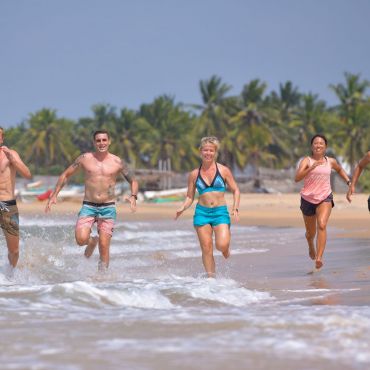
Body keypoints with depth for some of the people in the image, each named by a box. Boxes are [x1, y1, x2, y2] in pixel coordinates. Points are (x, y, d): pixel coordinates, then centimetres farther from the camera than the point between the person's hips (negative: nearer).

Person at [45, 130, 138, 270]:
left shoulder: (117, 162, 3)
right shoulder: (85, 159, 3)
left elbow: (133, 181, 12)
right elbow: (65, 175, 13)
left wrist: (133, 196, -9)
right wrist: (54, 195, 6)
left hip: (108, 207, 0)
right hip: (88, 206, 0)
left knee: (104, 246, -7)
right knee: (81, 239, -19)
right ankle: (92, 241, 17)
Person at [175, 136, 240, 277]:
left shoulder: (223, 170, 3)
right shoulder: (194, 174, 6)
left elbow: (235, 190, 7)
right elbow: (190, 197, 11)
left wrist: (235, 208, -7)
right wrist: (182, 208, -8)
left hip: (220, 212, -2)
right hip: (202, 212, 2)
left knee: (222, 245, -19)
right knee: (207, 249, -2)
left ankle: (226, 249, 18)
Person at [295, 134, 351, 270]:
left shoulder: (330, 161, 5)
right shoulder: (307, 161, -7)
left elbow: (340, 170, 29)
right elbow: (297, 178, -22)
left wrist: (349, 182, 16)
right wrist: (312, 167, -32)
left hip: (325, 198, 1)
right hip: (308, 199, 0)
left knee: (322, 225, -24)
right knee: (311, 232, 15)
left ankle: (319, 258, -31)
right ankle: (311, 247, 51)